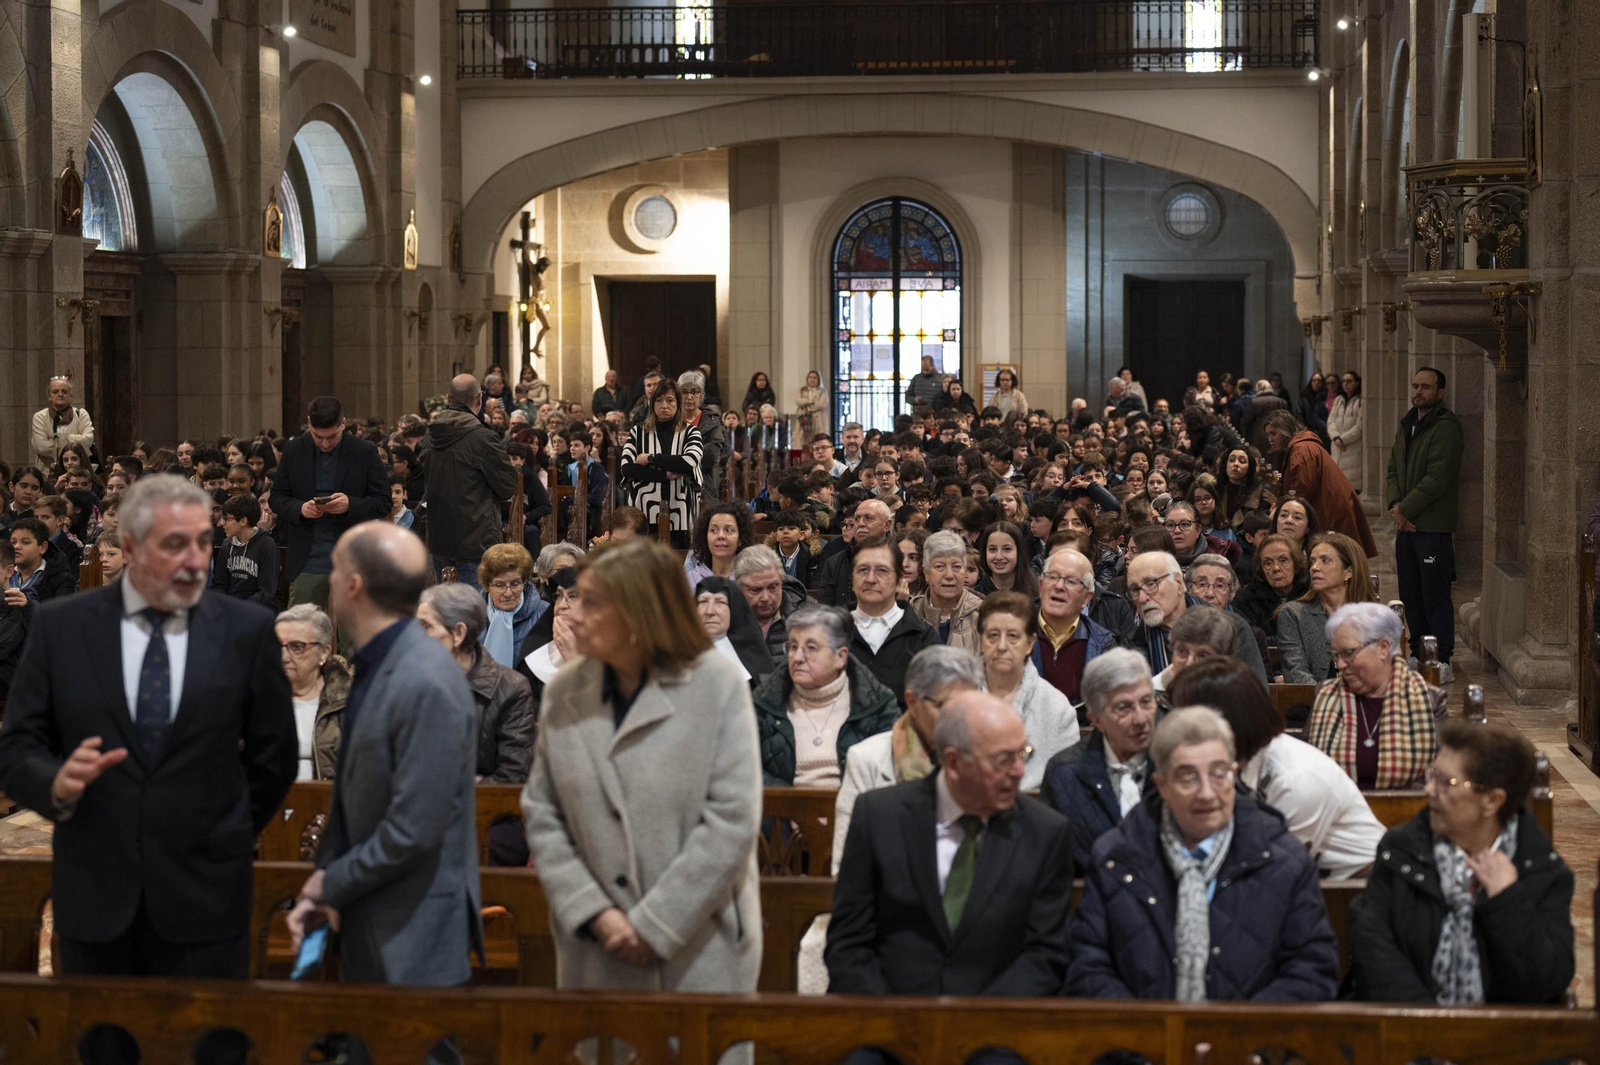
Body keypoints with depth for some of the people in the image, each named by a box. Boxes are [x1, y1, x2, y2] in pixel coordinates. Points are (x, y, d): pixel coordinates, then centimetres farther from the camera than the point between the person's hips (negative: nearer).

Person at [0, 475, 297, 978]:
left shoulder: (247, 630, 0)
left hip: (204, 898, 0)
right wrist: (57, 783, -19)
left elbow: (273, 755, 9)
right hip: (94, 896, 1)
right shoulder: (59, 627, 0)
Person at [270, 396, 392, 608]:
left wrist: (351, 505, -20)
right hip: (307, 563, 1)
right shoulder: (294, 451, 3)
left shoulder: (365, 453, -3)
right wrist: (300, 508, -14)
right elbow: (277, 497, 8)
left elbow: (383, 502, -1)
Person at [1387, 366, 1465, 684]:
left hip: (1434, 526, -8)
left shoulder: (1446, 428, -12)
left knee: (1435, 595, -6)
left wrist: (1405, 509, -14)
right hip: (1406, 525, 8)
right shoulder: (1407, 425, 16)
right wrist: (1395, 506, -1)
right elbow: (1394, 470, 17)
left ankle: (1443, 663, -3)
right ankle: (1419, 655, 24)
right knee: (1410, 594, 14)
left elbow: (1437, 479, -19)